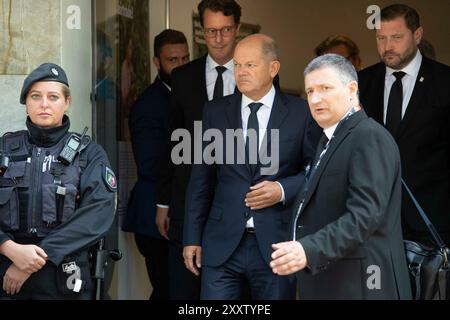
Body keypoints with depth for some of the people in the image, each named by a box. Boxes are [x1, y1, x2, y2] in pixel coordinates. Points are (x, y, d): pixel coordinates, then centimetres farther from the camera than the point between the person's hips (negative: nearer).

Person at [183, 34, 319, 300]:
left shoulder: (301, 113, 0)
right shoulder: (215, 112, 7)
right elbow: (201, 180, 9)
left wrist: (283, 189, -12)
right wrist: (192, 238, 6)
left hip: (277, 244, -1)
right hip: (222, 244, 1)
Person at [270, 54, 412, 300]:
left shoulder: (370, 138, -15)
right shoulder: (330, 139, 16)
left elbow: (365, 214, -25)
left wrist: (309, 250, -35)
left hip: (357, 285, -9)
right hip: (324, 282, 9)